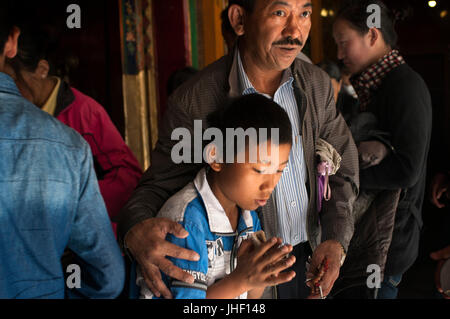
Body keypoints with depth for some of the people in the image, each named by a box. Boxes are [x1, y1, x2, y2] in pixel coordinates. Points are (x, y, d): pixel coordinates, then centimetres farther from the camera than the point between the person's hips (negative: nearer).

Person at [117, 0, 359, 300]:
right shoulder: (194, 100, -19)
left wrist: (336, 240, -14)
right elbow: (160, 184, -13)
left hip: (311, 256, 4)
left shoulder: (318, 84, -6)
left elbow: (342, 166, 1)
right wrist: (136, 231, -37)